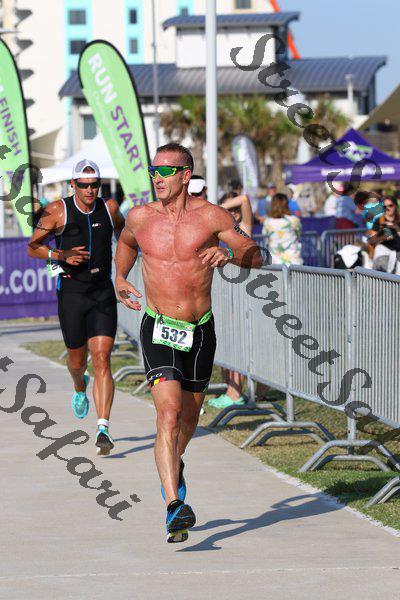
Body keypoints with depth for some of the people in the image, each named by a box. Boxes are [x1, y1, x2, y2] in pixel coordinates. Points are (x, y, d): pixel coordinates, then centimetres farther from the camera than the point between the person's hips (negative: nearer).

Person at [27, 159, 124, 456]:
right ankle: (80, 387, 52)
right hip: (71, 293, 0)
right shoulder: (58, 211, -5)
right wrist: (61, 255, -16)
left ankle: (103, 428, -20)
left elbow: (122, 232, 23)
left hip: (103, 294, 0)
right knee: (77, 360, 13)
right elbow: (33, 247, 1)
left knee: (102, 359, -14)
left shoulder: (109, 208, 2)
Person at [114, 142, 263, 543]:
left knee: (189, 415, 20)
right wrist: (119, 277, 10)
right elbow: (126, 242, 24)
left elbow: (256, 257, -2)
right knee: (168, 415, -20)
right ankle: (175, 508, -28)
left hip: (201, 330, 2)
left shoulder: (210, 216, -7)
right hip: (159, 332, -1)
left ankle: (173, 468, 53)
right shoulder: (139, 217, -1)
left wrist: (228, 254, -22)